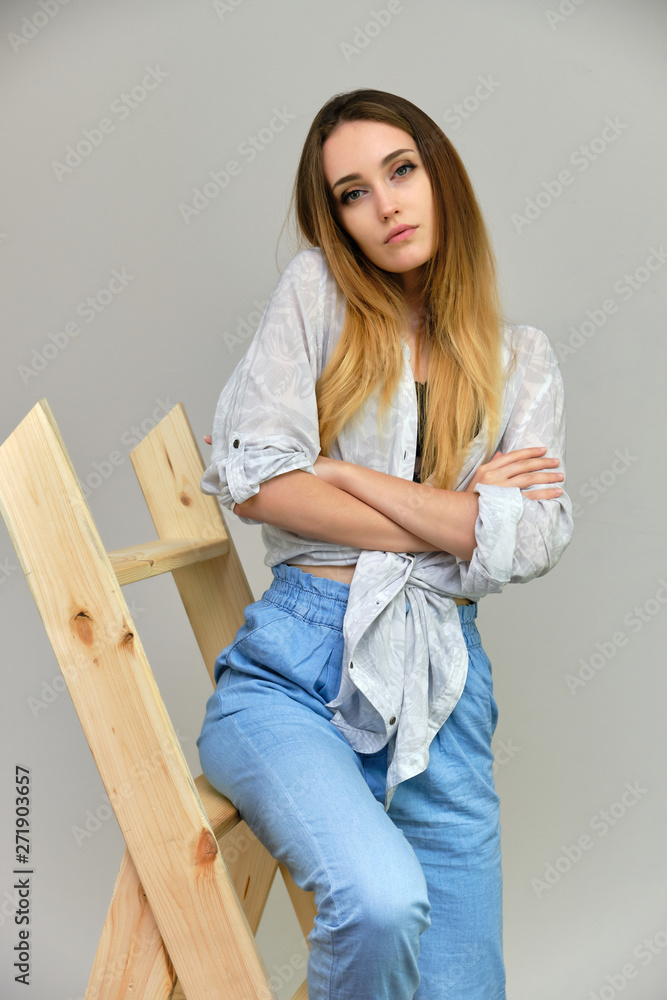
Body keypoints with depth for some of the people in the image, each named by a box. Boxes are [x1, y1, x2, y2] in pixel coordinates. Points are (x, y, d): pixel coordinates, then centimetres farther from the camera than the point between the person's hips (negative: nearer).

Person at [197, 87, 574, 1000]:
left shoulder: (522, 361, 12)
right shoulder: (316, 290, 5)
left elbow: (532, 544, -4)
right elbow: (254, 482, -8)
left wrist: (341, 473, -8)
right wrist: (457, 517, -3)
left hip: (440, 694, 3)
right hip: (292, 670, -3)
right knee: (385, 901, -28)